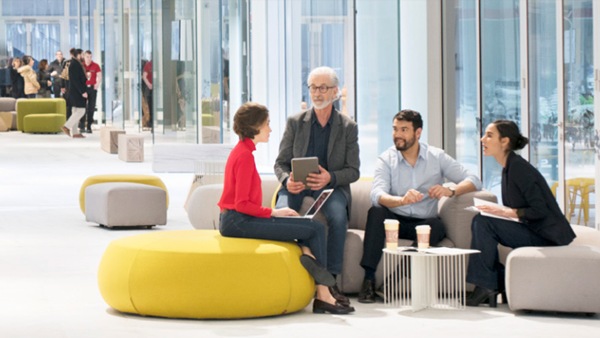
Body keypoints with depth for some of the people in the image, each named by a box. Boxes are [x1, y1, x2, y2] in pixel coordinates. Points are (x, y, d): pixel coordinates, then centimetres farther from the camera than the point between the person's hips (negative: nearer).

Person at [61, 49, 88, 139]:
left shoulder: (75, 64, 16)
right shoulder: (75, 65, -16)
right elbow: (76, 80, -21)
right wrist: (83, 91, -22)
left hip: (75, 93, 11)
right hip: (77, 92, -11)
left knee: (76, 112, 10)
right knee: (81, 111, -10)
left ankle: (75, 132, 10)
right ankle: (67, 126, -11)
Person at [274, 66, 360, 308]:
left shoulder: (348, 127, 6)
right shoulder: (295, 123, 8)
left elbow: (353, 171, 1)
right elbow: (281, 163, 7)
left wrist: (330, 178, -21)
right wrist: (287, 180, -18)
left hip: (332, 186, -1)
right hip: (297, 186, 1)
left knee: (338, 217, -35)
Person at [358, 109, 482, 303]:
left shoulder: (437, 157, 2)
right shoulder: (386, 160, -1)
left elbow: (473, 181, -3)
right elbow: (377, 195, -19)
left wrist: (451, 191, -25)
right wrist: (402, 200, -41)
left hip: (424, 222, 0)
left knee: (436, 225, -33)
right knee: (376, 212, -31)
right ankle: (369, 279, -33)